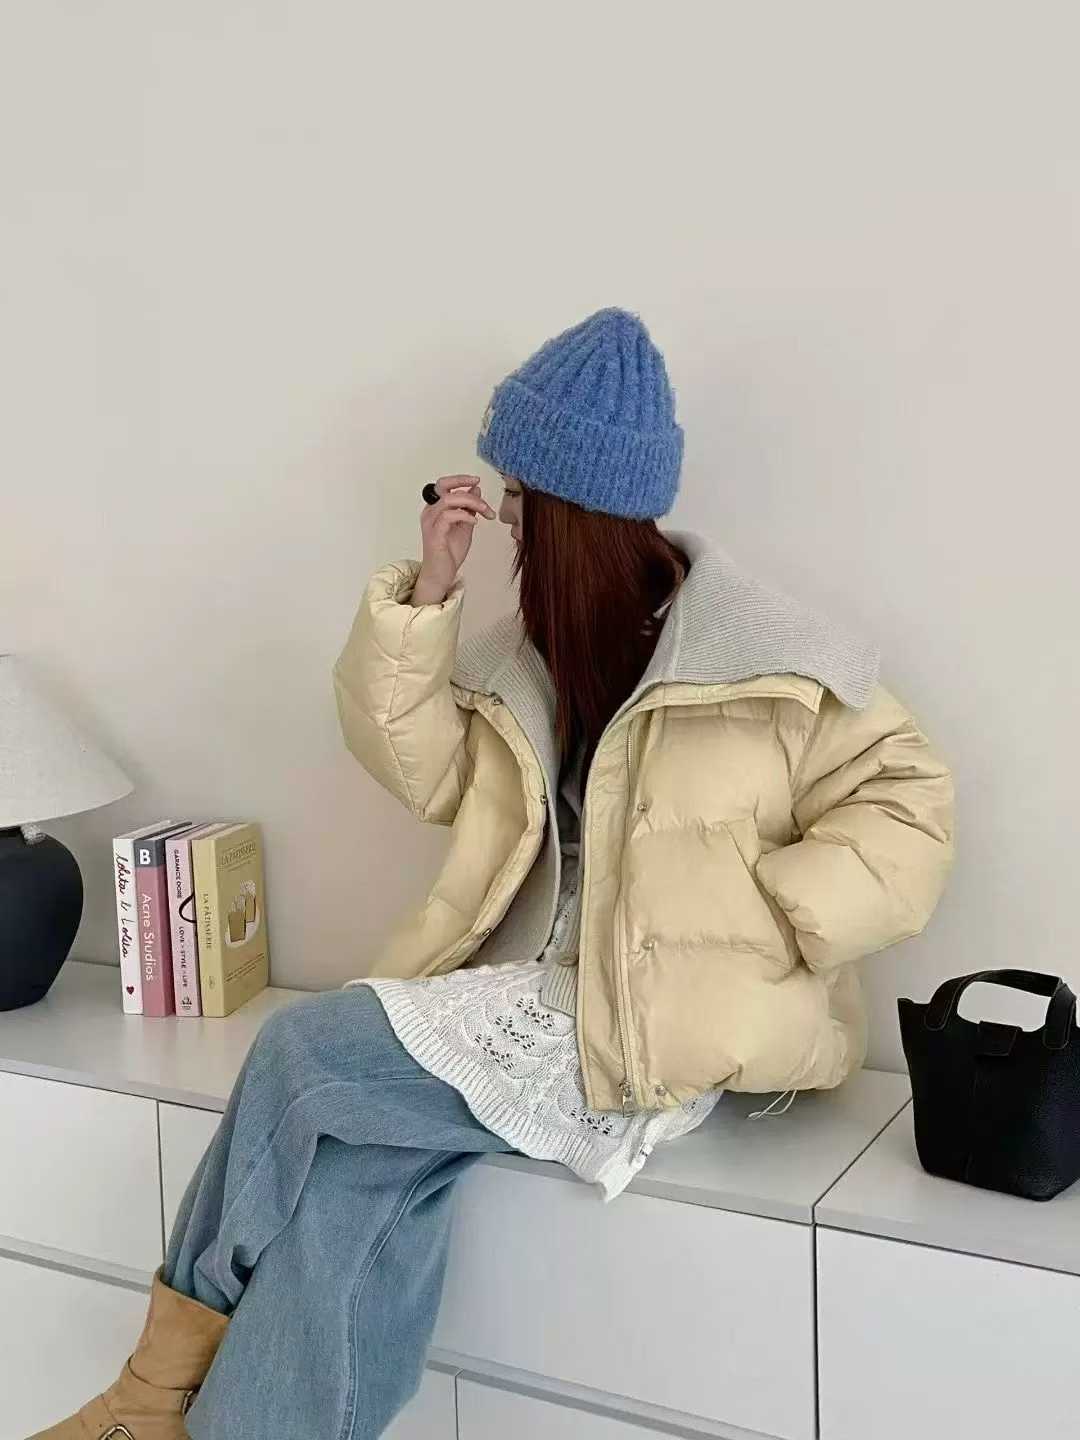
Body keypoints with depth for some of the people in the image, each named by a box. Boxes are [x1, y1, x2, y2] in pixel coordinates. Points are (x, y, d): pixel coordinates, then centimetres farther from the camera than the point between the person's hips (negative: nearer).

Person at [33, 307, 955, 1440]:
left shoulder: (763, 657, -7)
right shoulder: (539, 645, 12)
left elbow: (906, 807, -4)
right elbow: (429, 770, 10)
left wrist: (749, 920, -15)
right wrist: (424, 598, -1)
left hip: (651, 1026, -6)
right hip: (534, 999, 6)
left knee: (308, 1048, -16)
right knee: (365, 1178, -24)